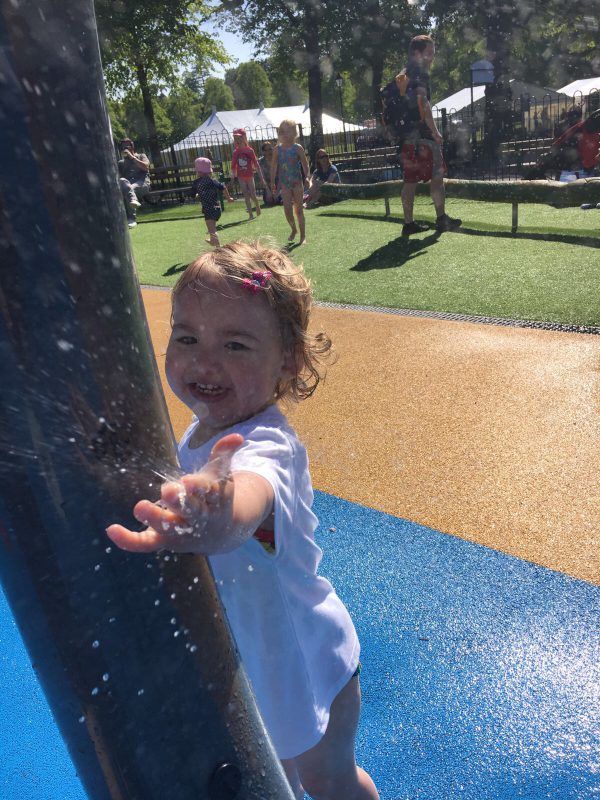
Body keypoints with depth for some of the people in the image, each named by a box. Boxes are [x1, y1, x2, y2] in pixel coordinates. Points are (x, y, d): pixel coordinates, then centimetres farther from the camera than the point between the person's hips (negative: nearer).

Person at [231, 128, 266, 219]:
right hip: (241, 177, 2)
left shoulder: (250, 150, -6)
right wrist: (233, 177, 2)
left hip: (250, 176, -2)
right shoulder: (236, 152, 0)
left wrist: (262, 178, -8)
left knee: (253, 196, 0)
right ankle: (250, 214, 5)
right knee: (246, 196, 1)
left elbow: (256, 164, -6)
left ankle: (257, 206, 31)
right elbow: (233, 166, 6)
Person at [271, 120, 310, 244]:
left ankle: (303, 236, 8)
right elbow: (274, 166, 5)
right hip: (284, 183, 2)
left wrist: (306, 178, -6)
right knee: (287, 208, -4)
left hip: (297, 182, -2)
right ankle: (293, 229, 22)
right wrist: (272, 182, 3)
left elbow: (305, 165, -1)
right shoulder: (277, 149, 2)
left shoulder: (298, 148, -4)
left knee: (298, 209, 1)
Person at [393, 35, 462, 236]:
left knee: (410, 178, 8)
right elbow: (422, 102, -19)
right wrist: (435, 130, -17)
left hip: (405, 134, 9)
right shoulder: (419, 73, -8)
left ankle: (409, 223, 7)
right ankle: (442, 219, 3)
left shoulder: (401, 75, 20)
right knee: (437, 175, -1)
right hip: (421, 133, -8)